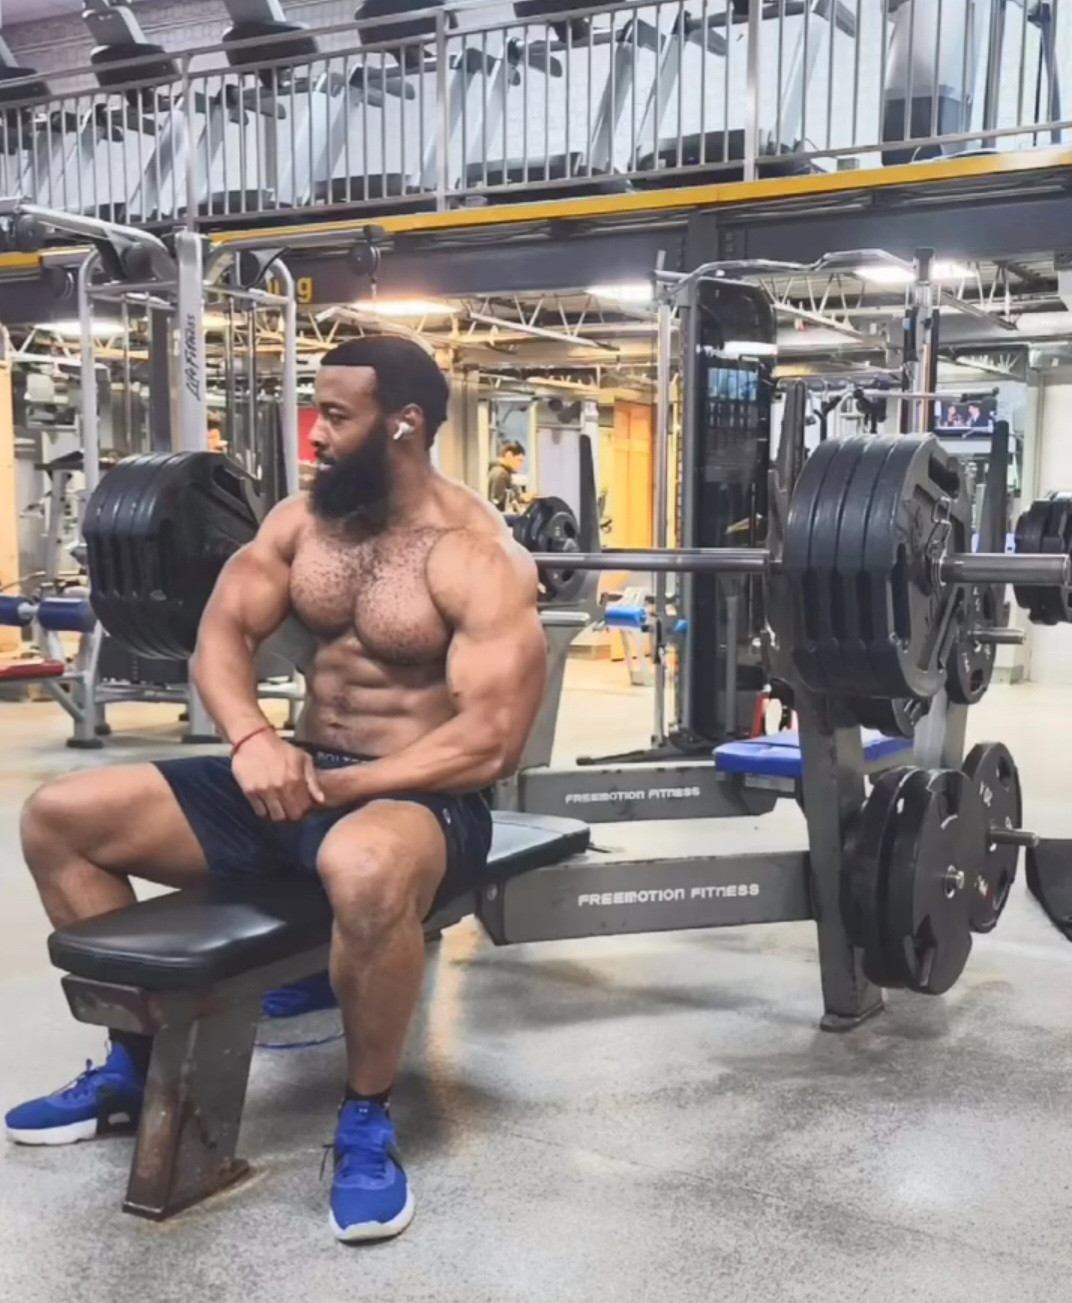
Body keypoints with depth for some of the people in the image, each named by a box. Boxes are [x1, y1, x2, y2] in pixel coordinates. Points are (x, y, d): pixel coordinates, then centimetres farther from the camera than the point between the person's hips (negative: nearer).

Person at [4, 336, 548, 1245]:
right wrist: (253, 740, -19)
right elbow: (223, 632, 1)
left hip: (418, 798, -7)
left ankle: (367, 1117, -17)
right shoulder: (302, 520, 7)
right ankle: (137, 1060, 13)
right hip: (298, 773, 7)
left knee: (365, 868, -45)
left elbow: (490, 744, -23)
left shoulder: (477, 557, -15)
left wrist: (335, 786, -23)